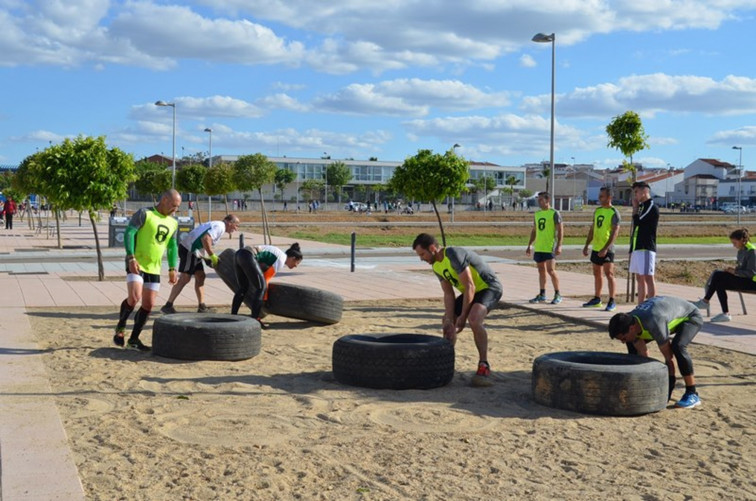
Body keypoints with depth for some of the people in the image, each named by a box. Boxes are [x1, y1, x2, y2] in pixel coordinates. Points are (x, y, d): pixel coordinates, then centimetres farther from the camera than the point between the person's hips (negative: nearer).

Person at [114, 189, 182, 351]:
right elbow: (129, 233, -12)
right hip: (136, 264, -7)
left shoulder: (173, 223, 13)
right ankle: (121, 326, 3)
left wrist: (172, 268, 8)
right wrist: (131, 258, -22)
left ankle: (133, 340, 15)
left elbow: (173, 246, 19)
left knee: (148, 305, 4)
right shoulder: (144, 214, -7)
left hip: (154, 269, 7)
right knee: (134, 297, -23)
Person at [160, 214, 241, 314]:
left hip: (193, 251, 11)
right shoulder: (220, 226, -13)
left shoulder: (217, 225, 20)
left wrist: (214, 258, 13)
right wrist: (212, 256, -19)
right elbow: (205, 239, -27)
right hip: (189, 249, -11)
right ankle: (168, 306, -9)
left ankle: (202, 307, 13)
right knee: (185, 278, -11)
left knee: (200, 276, 11)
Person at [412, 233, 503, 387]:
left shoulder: (454, 255, -27)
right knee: (447, 320, 12)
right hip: (471, 291, 10)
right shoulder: (437, 267, 1)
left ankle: (484, 366, -23)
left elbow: (470, 287, -27)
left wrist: (462, 317, -22)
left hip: (490, 287, -10)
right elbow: (449, 294, 1)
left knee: (474, 319, -32)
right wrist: (449, 319, -11)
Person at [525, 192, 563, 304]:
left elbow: (560, 230, -11)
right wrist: (529, 245, 16)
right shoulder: (537, 214, 14)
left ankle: (558, 295, 0)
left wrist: (559, 245, -18)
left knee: (551, 270, -10)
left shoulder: (554, 213, -6)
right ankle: (542, 295, 17)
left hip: (550, 247, -7)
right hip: (538, 248, 7)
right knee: (541, 271, 10)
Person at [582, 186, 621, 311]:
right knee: (597, 274, 14)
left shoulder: (614, 213, -11)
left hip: (607, 249, -8)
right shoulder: (597, 211, 12)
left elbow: (615, 232, -17)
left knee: (609, 274, -9)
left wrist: (605, 248, -25)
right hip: (596, 248, 8)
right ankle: (597, 299, 23)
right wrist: (587, 245, 13)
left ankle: (612, 302, -6)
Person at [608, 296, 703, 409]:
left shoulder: (654, 324, -42)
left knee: (677, 347, -34)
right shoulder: (629, 323, -20)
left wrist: (669, 386, -26)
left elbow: (668, 357, -33)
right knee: (632, 344, -1)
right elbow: (643, 355, -11)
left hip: (690, 316, -8)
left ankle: (692, 394, -20)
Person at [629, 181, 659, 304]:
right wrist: (632, 250, 19)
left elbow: (637, 222, -20)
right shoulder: (641, 207, 19)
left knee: (648, 278, -10)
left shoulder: (652, 207, -9)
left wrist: (635, 208, -4)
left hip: (646, 248, -9)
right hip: (637, 248, 9)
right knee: (640, 278, 11)